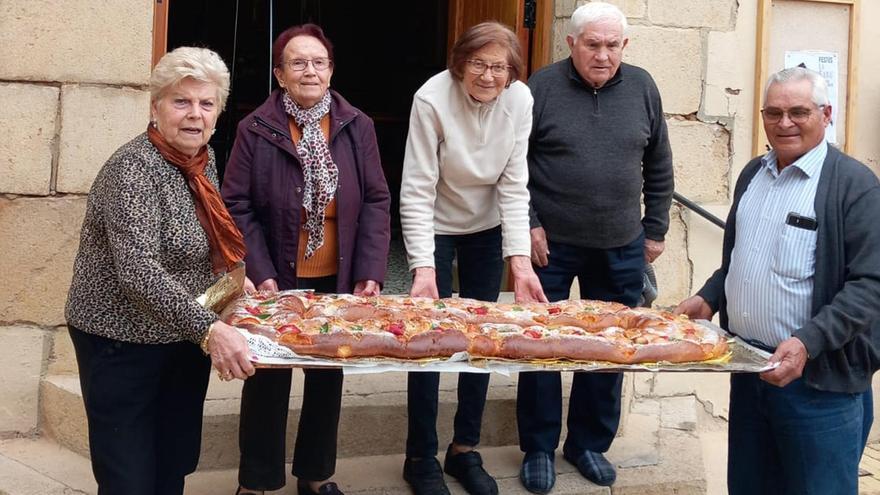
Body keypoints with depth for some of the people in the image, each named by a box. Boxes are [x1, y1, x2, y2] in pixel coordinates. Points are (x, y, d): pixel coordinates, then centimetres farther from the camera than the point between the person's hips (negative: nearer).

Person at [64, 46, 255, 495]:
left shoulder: (203, 159, 3)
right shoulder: (135, 170, -21)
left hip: (187, 336, 8)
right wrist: (208, 328, -41)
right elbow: (137, 271, -33)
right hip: (123, 342, -8)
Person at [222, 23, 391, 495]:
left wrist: (370, 271, -9)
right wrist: (260, 273, -17)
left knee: (328, 376, 15)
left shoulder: (357, 126, -2)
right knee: (268, 377, 8)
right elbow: (237, 206, -9)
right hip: (278, 280, -3)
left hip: (337, 279, 3)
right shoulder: (255, 129, -9)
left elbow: (376, 201, -1)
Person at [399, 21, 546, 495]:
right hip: (435, 228, -3)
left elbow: (514, 185, -13)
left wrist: (520, 260, -22)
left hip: (486, 229, 4)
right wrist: (423, 268, -32)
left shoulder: (519, 99, -16)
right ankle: (421, 457, 15)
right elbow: (417, 190, -24)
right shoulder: (432, 99, -26)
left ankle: (465, 449, 23)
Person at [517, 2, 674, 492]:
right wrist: (528, 225, -8)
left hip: (620, 249, 3)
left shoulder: (643, 88, 2)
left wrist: (656, 230, 9)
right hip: (551, 243, -3)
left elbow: (659, 167, 9)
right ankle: (539, 449, 20)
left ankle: (589, 443, 27)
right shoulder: (543, 87, -7)